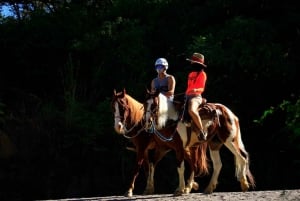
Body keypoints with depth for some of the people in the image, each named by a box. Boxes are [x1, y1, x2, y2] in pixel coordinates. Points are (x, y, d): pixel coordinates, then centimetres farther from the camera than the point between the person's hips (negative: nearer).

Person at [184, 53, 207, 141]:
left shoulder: (202, 74, -3)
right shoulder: (191, 74, 18)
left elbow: (202, 89, -10)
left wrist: (196, 90, -29)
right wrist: (185, 94, 16)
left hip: (196, 96, -10)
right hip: (187, 96, 10)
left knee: (192, 110, -38)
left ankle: (202, 132, -33)